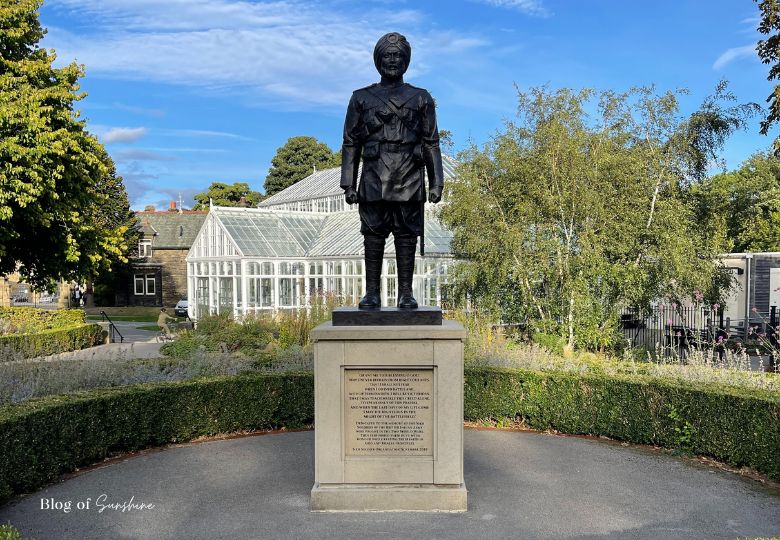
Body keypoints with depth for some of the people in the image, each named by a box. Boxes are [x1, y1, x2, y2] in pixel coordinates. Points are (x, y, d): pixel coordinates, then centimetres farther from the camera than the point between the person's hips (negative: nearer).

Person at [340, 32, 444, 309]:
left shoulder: (421, 98, 13)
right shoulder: (362, 98, 13)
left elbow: (431, 143, 10)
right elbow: (350, 143, 10)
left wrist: (436, 182, 2)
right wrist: (348, 183, 1)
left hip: (409, 182, 0)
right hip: (374, 181, 0)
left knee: (407, 236, 0)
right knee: (373, 236, -1)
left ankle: (406, 294, 5)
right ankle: (371, 294, 5)